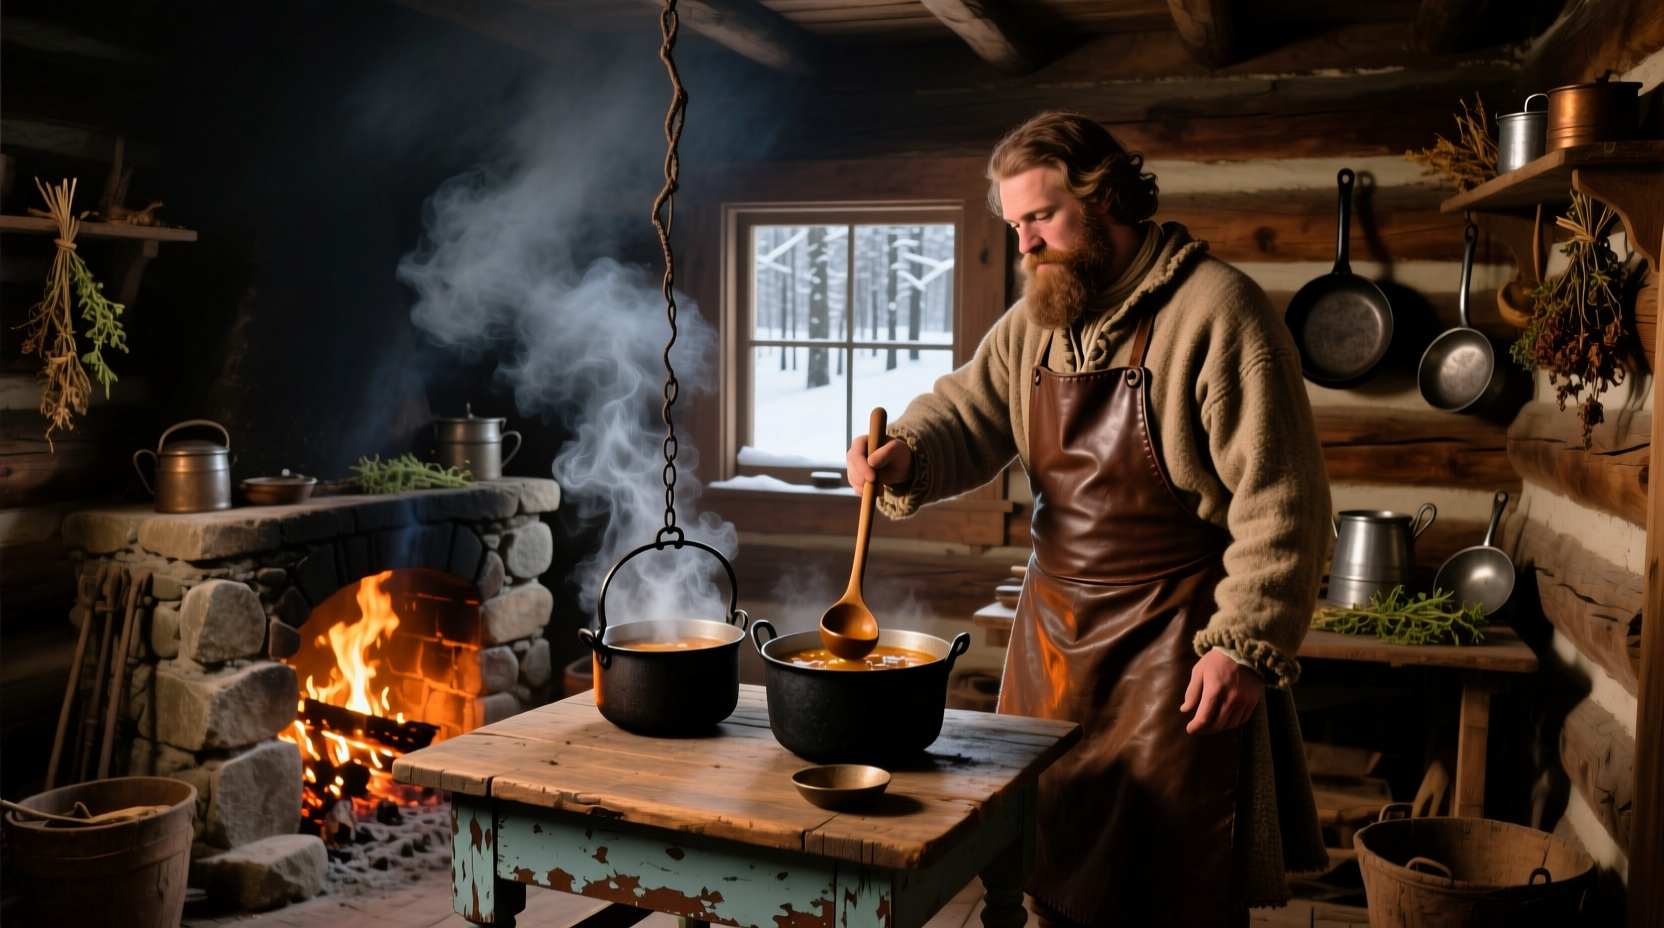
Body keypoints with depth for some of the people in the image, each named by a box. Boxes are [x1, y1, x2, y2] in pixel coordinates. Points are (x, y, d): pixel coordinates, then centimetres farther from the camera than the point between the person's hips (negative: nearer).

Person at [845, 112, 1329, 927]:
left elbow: (1279, 500, -17)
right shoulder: (1034, 323, 8)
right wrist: (905, 457, -14)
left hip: (1173, 644, -6)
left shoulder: (1215, 310, -15)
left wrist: (1247, 647, -19)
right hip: (1055, 630, 7)